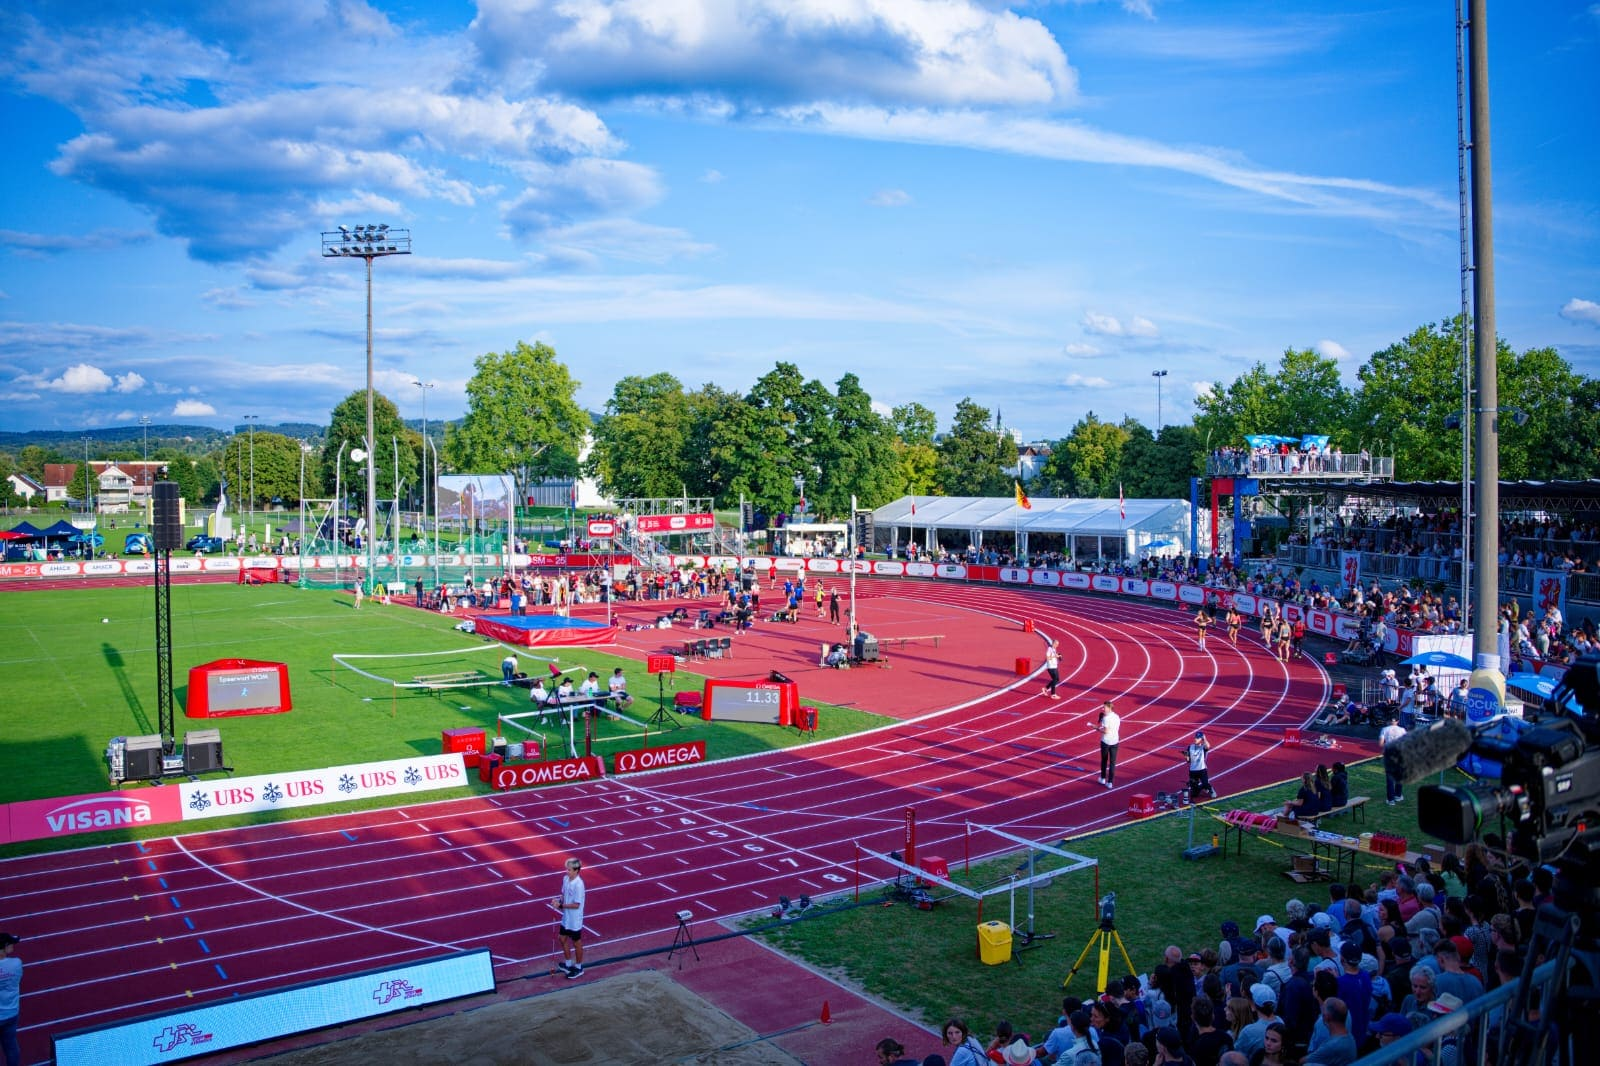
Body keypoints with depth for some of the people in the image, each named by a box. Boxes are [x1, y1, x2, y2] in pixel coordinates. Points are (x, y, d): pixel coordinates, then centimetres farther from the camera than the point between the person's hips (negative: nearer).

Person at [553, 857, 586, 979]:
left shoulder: (578, 885, -28)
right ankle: (568, 964, 40)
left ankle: (578, 968, 30)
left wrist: (561, 905, -25)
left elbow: (576, 905, -25)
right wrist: (559, 900, -10)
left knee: (576, 943, 10)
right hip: (566, 918, 8)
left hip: (575, 920, -8)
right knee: (562, 938, 20)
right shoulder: (566, 879, -4)